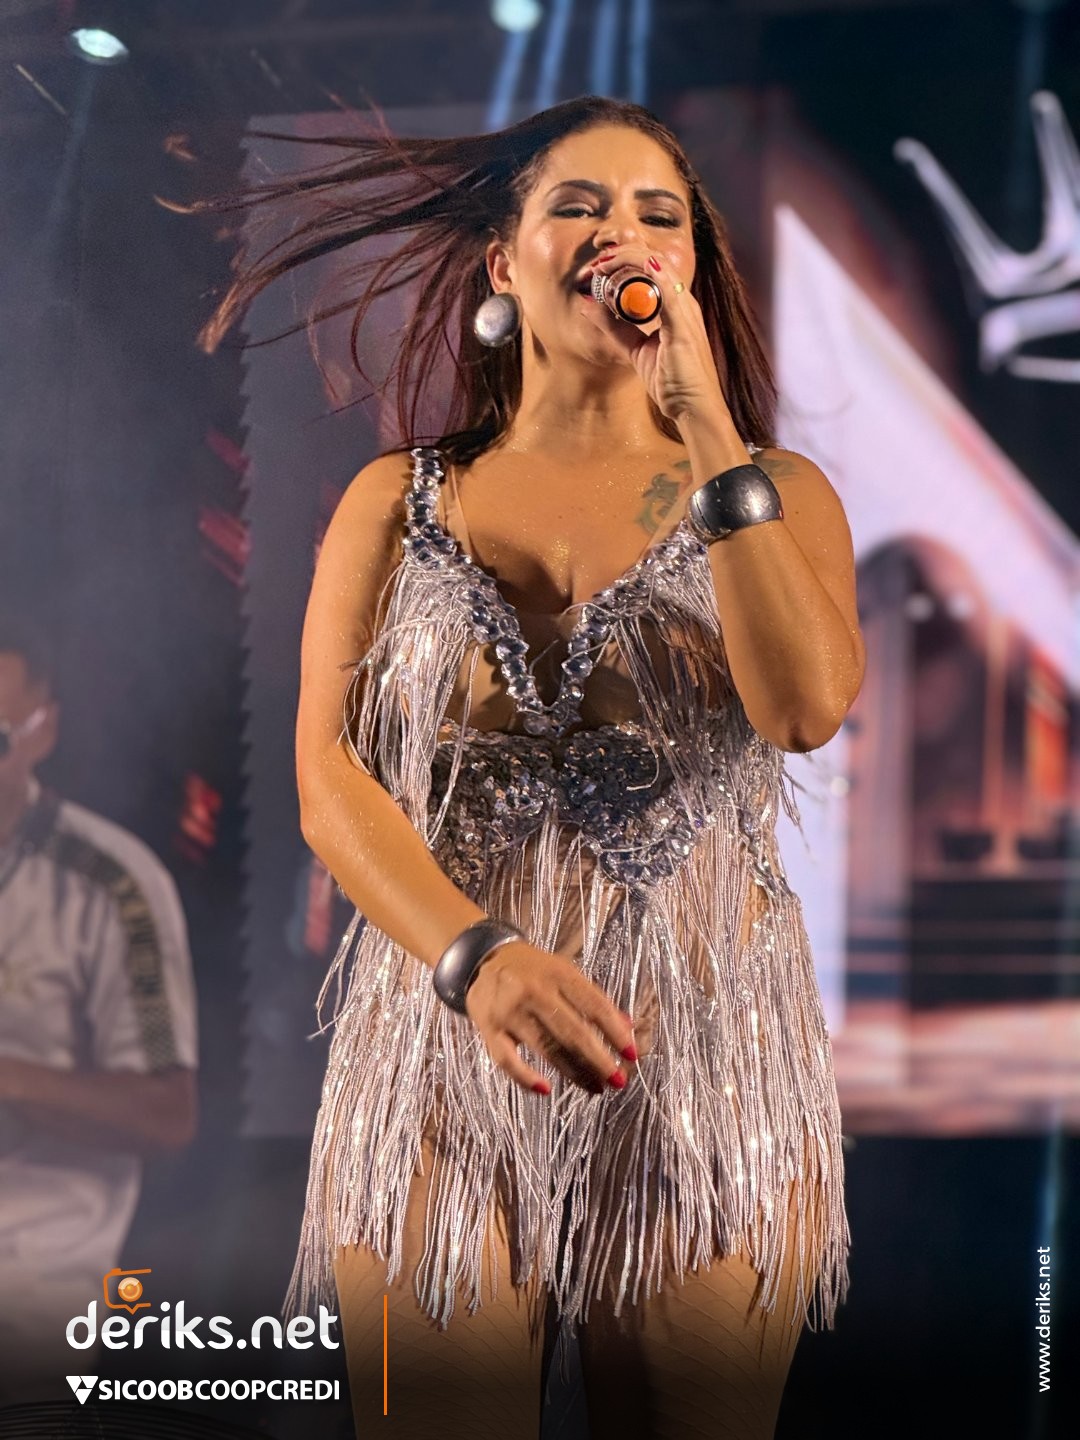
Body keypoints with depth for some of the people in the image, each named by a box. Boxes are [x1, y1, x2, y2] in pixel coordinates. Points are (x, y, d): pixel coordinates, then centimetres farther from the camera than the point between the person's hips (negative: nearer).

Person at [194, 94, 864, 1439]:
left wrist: (706, 423, -12)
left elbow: (807, 704, -13)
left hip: (702, 1072, 0)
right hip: (437, 1043, 1)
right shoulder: (397, 499, 10)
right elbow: (329, 777, -2)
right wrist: (479, 960, -19)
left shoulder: (773, 490, 8)